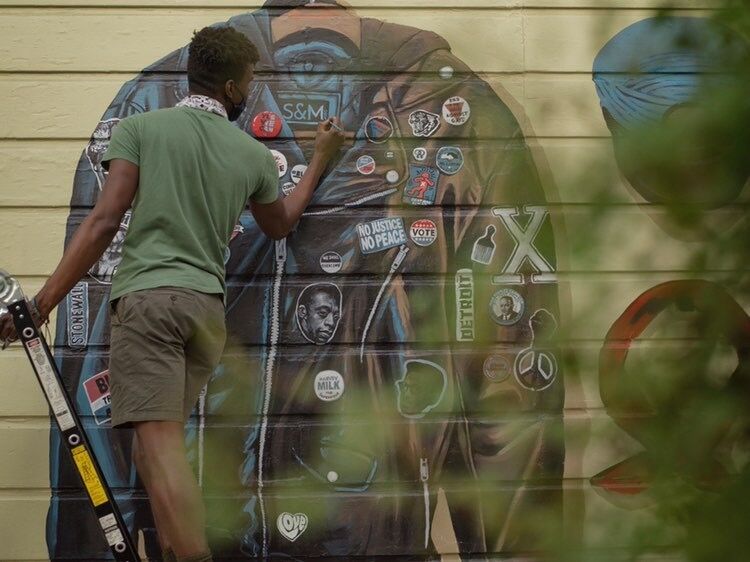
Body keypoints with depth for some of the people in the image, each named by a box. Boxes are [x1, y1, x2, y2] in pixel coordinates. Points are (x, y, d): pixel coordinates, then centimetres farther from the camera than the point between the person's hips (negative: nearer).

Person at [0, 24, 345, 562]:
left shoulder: (141, 127, 2)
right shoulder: (254, 155, 13)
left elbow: (104, 221, -6)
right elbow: (280, 224, 33)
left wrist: (44, 301, -4)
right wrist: (321, 158, 46)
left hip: (147, 297, -4)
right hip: (208, 307, 5)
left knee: (160, 443, -14)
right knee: (160, 442, 15)